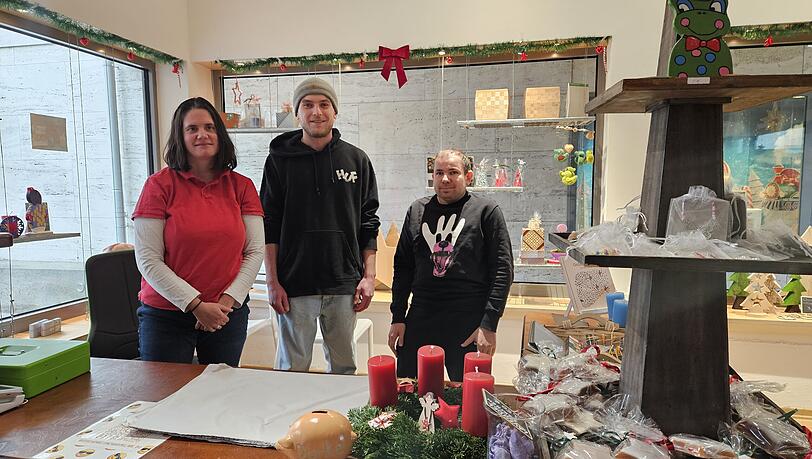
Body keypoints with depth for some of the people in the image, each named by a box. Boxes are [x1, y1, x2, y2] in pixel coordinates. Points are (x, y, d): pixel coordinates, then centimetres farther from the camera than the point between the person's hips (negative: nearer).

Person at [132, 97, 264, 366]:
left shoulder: (242, 186, 2)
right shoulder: (159, 185, -6)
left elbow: (255, 252, 0)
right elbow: (148, 260, -10)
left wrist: (228, 300, -11)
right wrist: (196, 305, -14)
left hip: (229, 314, 3)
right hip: (165, 316, -2)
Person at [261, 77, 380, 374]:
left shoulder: (356, 159, 5)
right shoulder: (280, 160, 1)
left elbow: (368, 224, 6)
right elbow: (269, 227, 0)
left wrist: (369, 276, 0)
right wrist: (273, 282, -5)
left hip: (344, 285, 2)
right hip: (294, 285, -1)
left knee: (344, 366, 14)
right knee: (293, 368, 9)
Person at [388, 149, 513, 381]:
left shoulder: (486, 211, -1)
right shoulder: (417, 210, 10)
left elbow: (503, 269, -5)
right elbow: (402, 266, 13)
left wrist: (489, 325, -11)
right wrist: (398, 317, 7)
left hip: (469, 322, -3)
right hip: (420, 320, 4)